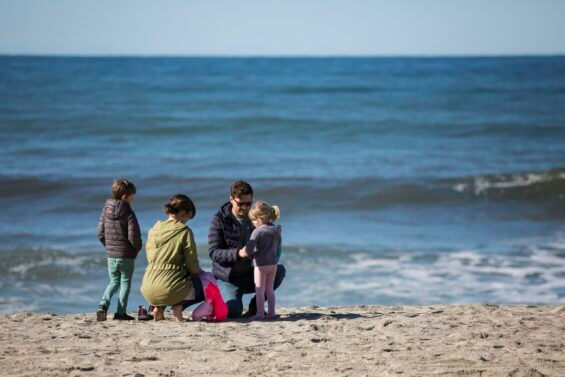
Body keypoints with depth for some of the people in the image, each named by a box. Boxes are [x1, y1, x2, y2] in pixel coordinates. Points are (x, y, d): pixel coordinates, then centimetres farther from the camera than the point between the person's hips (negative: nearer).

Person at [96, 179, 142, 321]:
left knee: (114, 282, 19)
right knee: (125, 282, 10)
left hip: (111, 255, 5)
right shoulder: (129, 214, -16)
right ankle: (121, 312, 10)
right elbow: (134, 236, -17)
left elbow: (100, 233, 6)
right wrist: (137, 248, 3)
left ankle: (103, 305, 0)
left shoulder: (105, 211, 1)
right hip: (127, 256, -5)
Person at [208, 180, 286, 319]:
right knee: (233, 311, -28)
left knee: (280, 270, -21)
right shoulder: (219, 220, -8)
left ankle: (255, 306, -4)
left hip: (250, 276, 4)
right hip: (228, 278, -4)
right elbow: (214, 252, -16)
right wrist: (238, 253, -33)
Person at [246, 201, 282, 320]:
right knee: (270, 289, 15)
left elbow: (249, 249, -21)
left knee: (260, 290, 2)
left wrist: (250, 254, -1)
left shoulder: (258, 231, -17)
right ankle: (271, 312, 16)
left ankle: (260, 313, 1)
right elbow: (278, 248, 14)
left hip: (261, 264, -7)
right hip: (273, 264, 7)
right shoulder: (276, 231, 5)